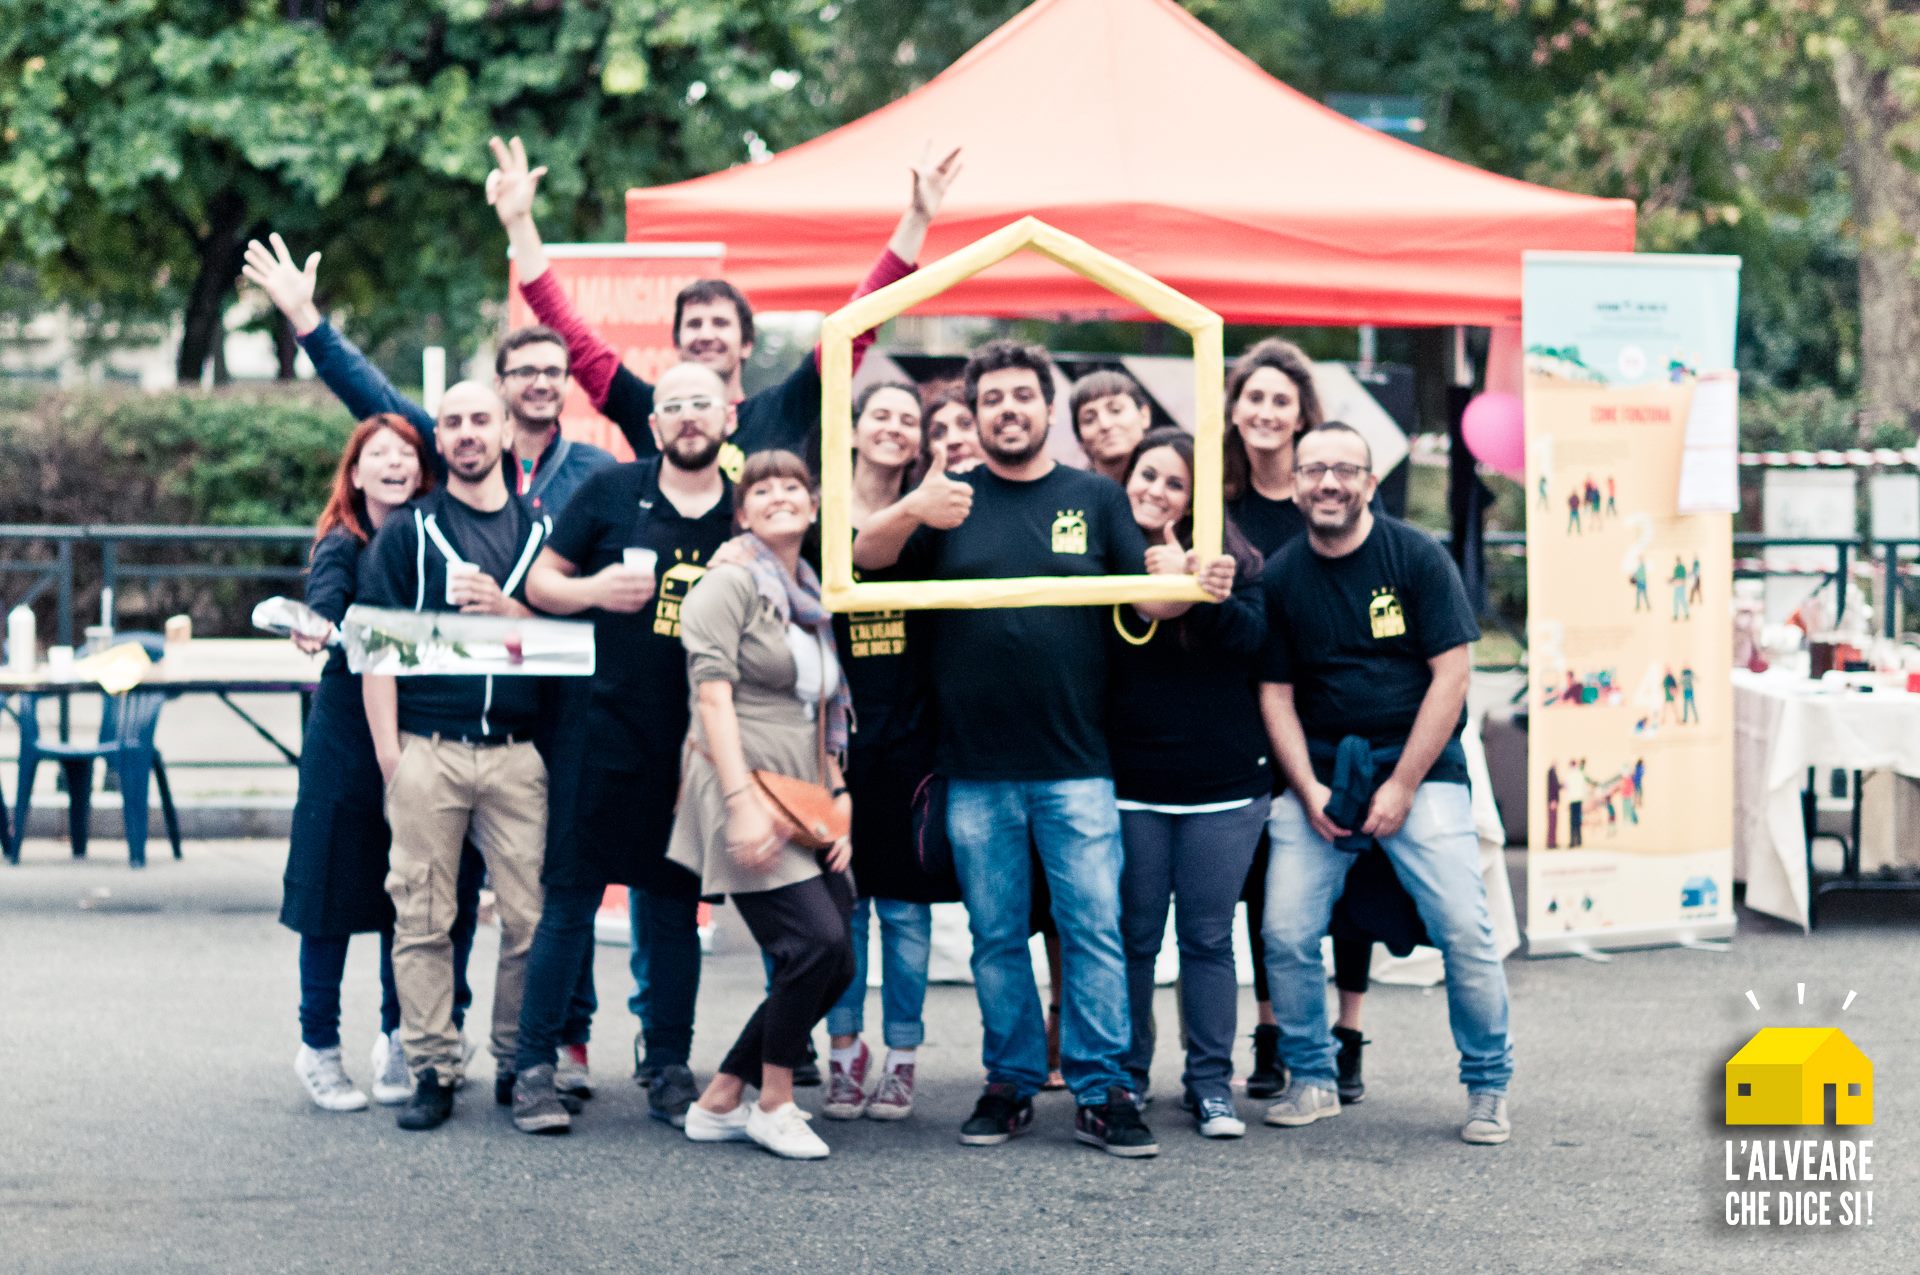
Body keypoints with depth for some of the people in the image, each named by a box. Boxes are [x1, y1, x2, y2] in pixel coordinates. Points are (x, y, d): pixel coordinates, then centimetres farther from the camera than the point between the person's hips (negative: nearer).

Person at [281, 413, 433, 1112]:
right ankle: (319, 1047, 10)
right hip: (347, 735, -3)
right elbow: (327, 600, -26)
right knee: (335, 890, 0)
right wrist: (313, 630, -49)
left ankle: (398, 1041, 20)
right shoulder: (342, 545, -5)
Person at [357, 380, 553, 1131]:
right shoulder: (408, 532, 9)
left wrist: (511, 612, -6)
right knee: (421, 920, -2)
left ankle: (518, 1064, 10)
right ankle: (431, 1070, 3)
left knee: (530, 919, -2)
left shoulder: (541, 532, 15)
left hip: (517, 752, 1)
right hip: (427, 750, -1)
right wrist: (388, 751, -6)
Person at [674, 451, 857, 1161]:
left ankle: (720, 1101, 11)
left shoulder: (812, 600, 20)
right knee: (816, 941, -18)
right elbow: (714, 698, -12)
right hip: (743, 790, -8)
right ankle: (774, 1102, -1)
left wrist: (837, 801, 14)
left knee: (835, 964, 1)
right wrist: (744, 802, -21)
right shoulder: (730, 584, -3)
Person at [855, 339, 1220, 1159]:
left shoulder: (1095, 499, 9)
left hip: (1075, 766, -1)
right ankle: (1011, 1084, 17)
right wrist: (909, 513, -27)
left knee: (1094, 927, -4)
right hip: (977, 770, 1)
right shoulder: (952, 500, 8)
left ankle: (1102, 1092, 2)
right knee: (996, 936, 7)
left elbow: (1151, 600, 4)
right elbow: (865, 556, -5)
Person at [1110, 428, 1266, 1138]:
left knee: (1208, 938, 4)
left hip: (1223, 785, -1)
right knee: (1133, 937, 6)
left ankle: (1211, 1083, 10)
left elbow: (1252, 635, -16)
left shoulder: (1228, 560, 1)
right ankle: (1125, 1075, 18)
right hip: (1131, 784, 1)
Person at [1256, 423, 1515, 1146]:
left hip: (1419, 767, -2)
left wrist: (1401, 785, -10)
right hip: (1317, 769, 3)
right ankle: (1312, 1081, 10)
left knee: (1464, 929, -11)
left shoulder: (1416, 558, -3)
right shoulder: (1280, 577, 5)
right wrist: (1309, 791, -6)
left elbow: (1451, 674, -6)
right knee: (1286, 934, -8)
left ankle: (1488, 1087, 4)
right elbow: (1276, 693, 7)